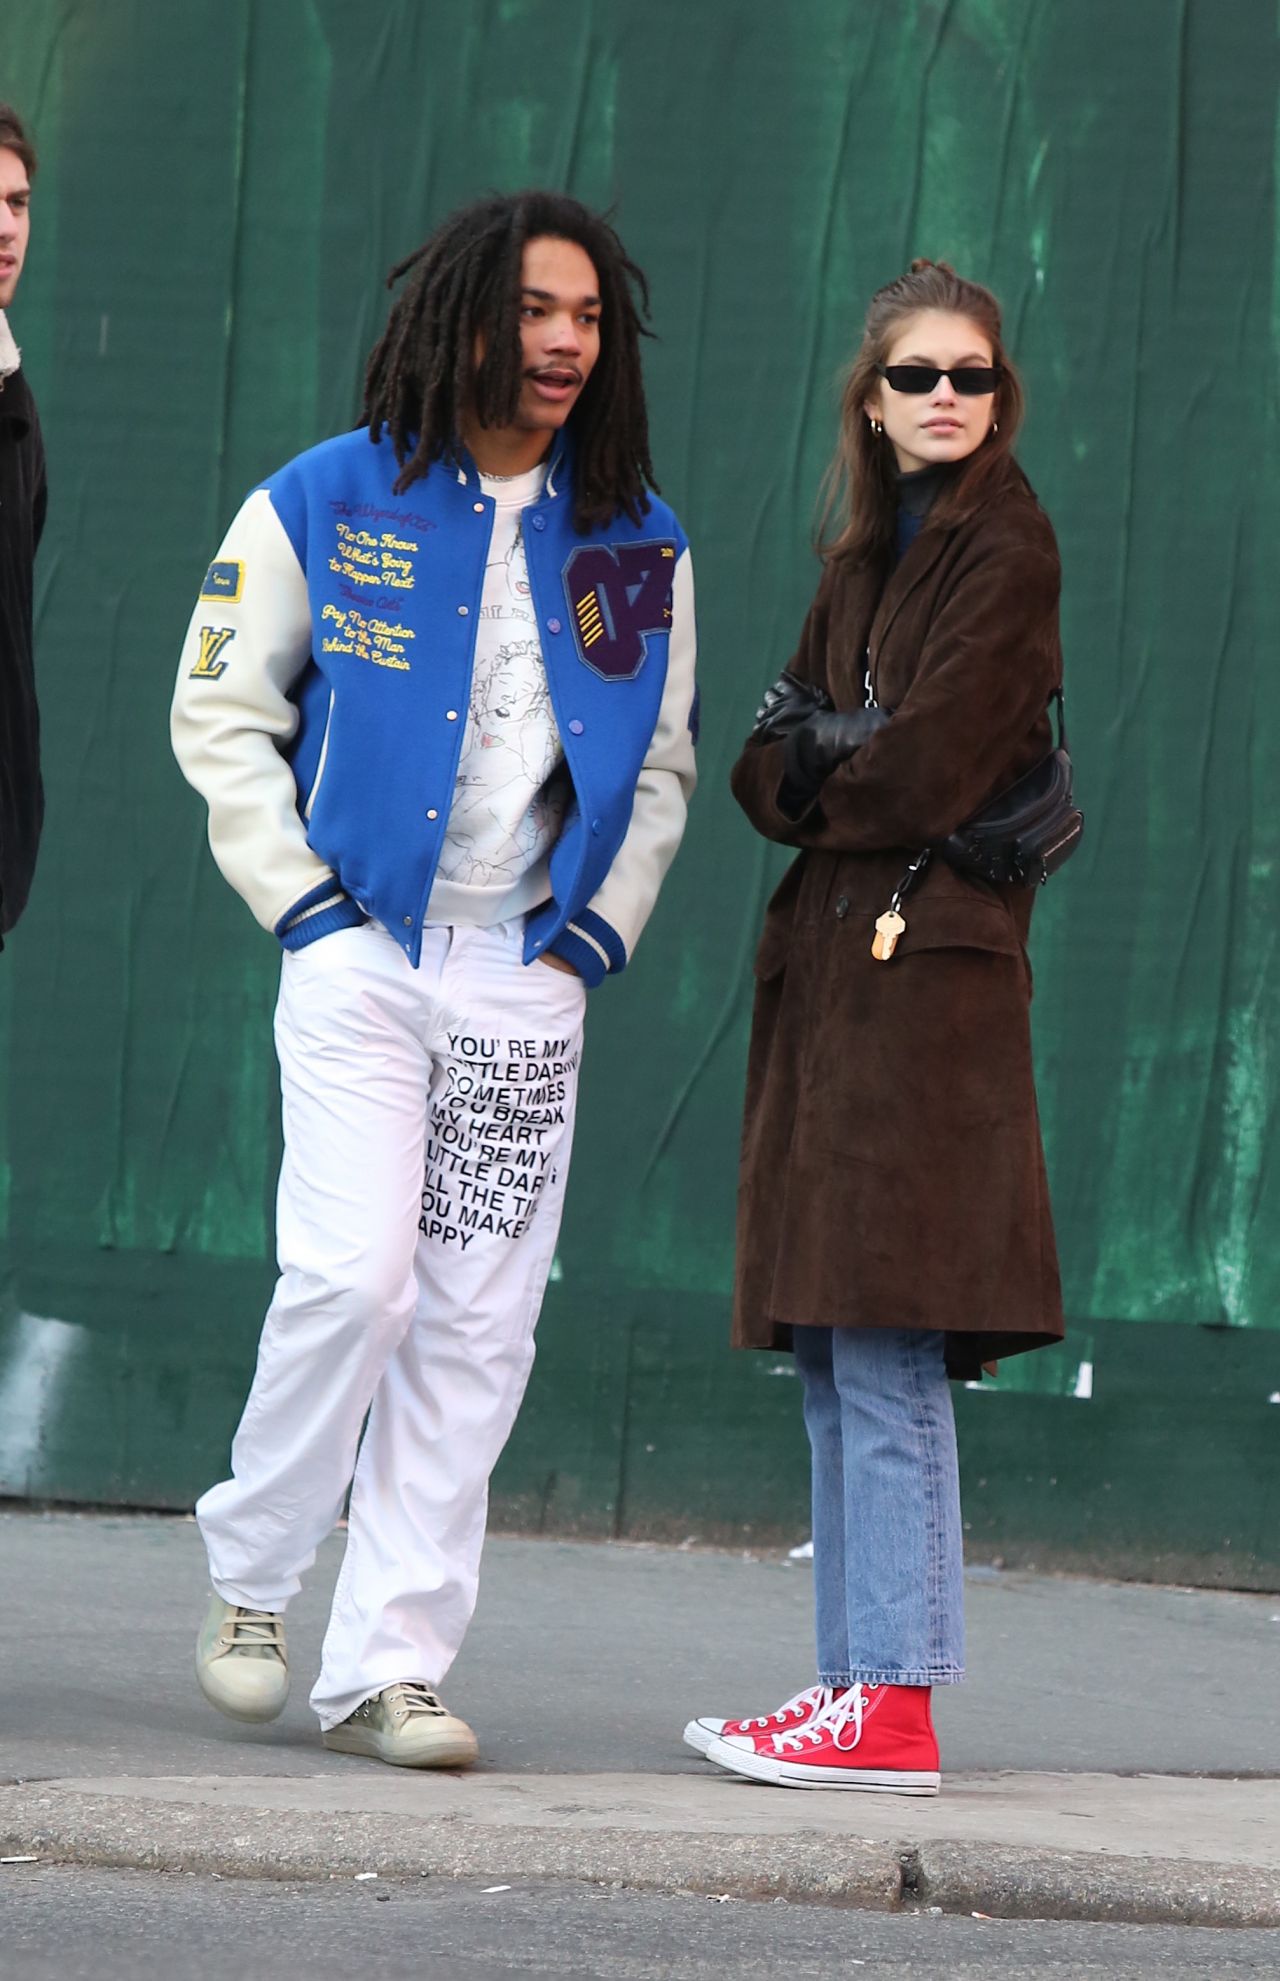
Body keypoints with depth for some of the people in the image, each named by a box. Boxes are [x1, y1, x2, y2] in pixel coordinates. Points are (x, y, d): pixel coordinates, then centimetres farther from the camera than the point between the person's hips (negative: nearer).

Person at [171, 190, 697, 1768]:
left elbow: (662, 760, 19)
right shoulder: (324, 505, 1)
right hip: (363, 947, -3)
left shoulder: (639, 543, 10)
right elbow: (221, 712, 4)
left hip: (529, 974, 3)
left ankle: (385, 1664, 4)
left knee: (475, 1323, -1)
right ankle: (250, 1572, 8)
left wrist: (605, 922, 5)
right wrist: (298, 896, -4)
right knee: (354, 1275, -15)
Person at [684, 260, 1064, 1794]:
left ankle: (894, 1705, -14)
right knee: (834, 1354, 8)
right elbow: (766, 766, 14)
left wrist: (820, 778, 4)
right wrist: (829, 756, -7)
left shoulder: (1006, 550, -5)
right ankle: (854, 1680, 11)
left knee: (885, 1350, -13)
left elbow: (929, 765, -14)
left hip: (926, 962, -9)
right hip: (830, 963, 9)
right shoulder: (863, 563, 21)